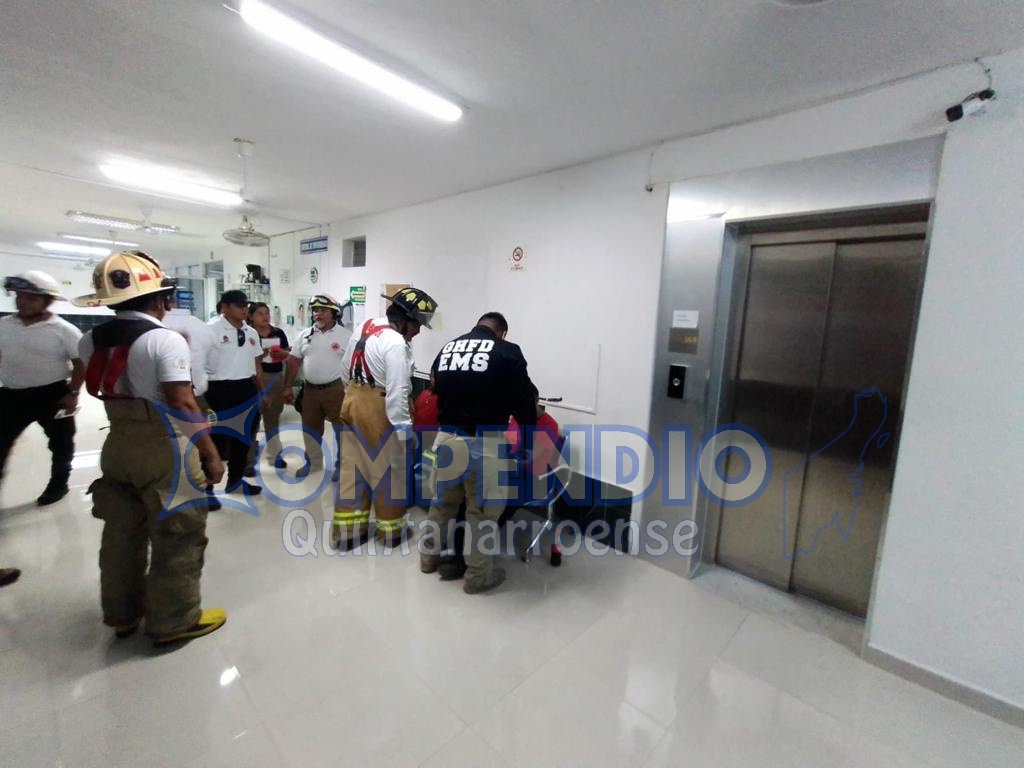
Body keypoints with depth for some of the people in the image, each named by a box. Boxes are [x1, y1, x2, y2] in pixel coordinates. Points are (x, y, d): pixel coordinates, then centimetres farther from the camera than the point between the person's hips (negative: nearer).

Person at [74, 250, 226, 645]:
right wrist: (211, 453, -15)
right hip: (164, 450, -8)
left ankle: (122, 614, 38)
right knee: (177, 538, 7)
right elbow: (183, 406, -22)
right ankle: (174, 620, 20)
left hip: (117, 444, 8)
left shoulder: (91, 340, 3)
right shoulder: (166, 340, -19)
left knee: (121, 534, 21)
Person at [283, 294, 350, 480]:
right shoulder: (305, 335, 7)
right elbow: (294, 362, 10)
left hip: (336, 389, -4)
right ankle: (313, 461, 33)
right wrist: (288, 387, 9)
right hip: (310, 390, 5)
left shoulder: (345, 336, -6)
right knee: (310, 428, 16)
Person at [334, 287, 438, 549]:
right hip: (377, 410, -9)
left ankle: (346, 530, 27)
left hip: (352, 402, 9)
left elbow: (347, 367, 17)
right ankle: (391, 530, 24)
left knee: (352, 467, 16)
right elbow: (397, 392, -25)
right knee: (388, 470, 8)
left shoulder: (364, 326, 7)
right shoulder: (395, 343, -22)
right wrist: (404, 429, -21)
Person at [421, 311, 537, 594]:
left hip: (445, 438, 6)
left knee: (443, 501, 25)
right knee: (482, 510, 12)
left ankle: (429, 556, 42)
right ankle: (478, 575, 26)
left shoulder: (446, 348, 10)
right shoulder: (507, 351, -6)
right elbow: (524, 401, -4)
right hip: (482, 443, -5)